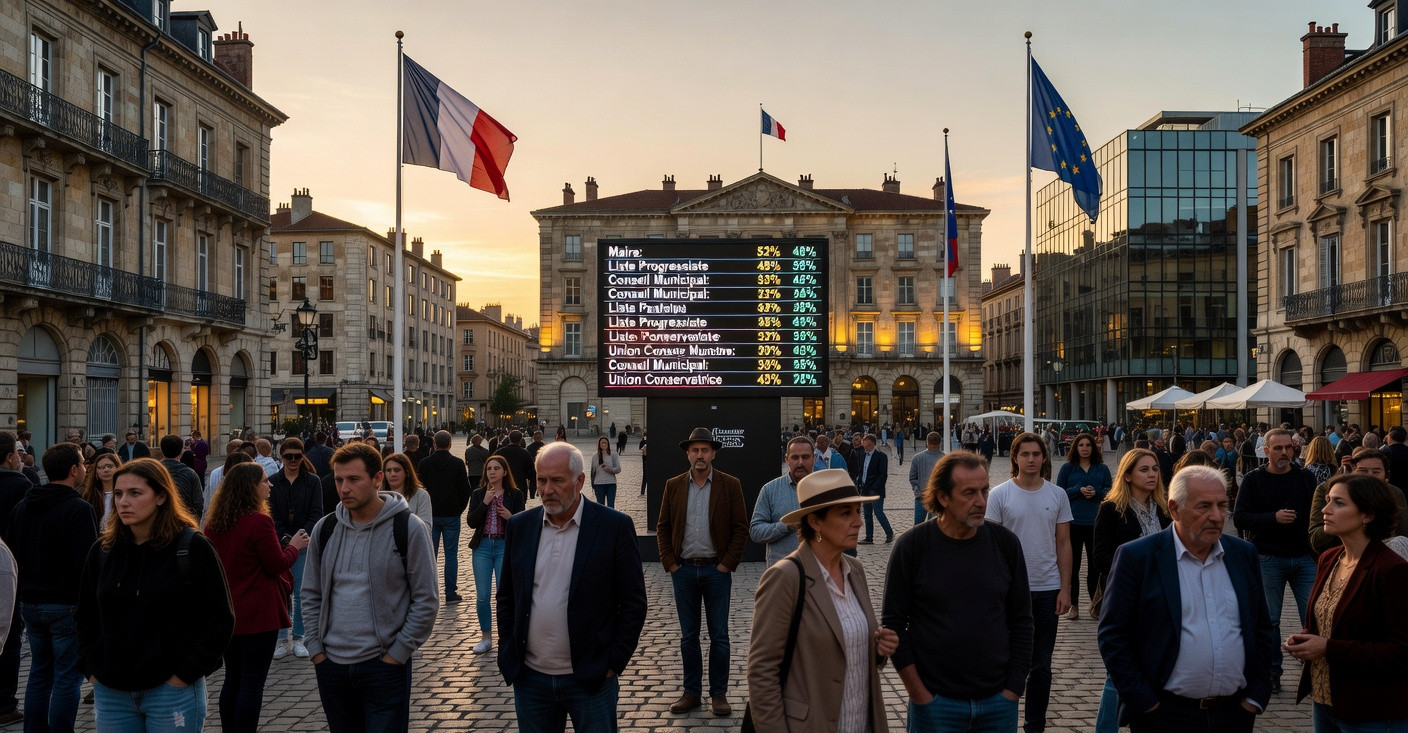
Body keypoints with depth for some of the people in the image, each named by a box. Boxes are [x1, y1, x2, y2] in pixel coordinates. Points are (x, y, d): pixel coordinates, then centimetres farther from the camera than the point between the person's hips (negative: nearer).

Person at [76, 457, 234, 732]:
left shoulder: (193, 548, -8)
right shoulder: (102, 552, 6)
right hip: (110, 692, 4)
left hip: (173, 691, -4)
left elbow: (218, 620, -9)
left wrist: (184, 674, -12)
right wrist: (91, 669, 6)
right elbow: (84, 617, 16)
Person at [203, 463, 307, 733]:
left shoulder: (214, 522, 4)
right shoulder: (259, 521, -19)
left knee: (232, 680, 16)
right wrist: (294, 546, 5)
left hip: (226, 614, 7)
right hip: (258, 615, -7)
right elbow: (277, 565, -13)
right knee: (252, 685, -1)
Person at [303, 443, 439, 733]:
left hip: (385, 665, -4)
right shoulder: (325, 529, 4)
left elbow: (426, 601, -8)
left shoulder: (408, 528, -9)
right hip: (331, 664, 4)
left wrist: (397, 654, -10)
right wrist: (316, 648, 3)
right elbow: (311, 594, 12)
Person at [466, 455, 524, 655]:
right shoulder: (478, 495, 6)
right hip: (483, 546, 2)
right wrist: (485, 503, -14)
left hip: (505, 546, -2)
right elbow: (471, 522, -4)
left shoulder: (515, 495, 0)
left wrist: (510, 516, -20)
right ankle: (485, 637, 16)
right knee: (482, 596, 4)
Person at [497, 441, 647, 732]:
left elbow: (633, 602, -5)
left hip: (591, 677, -3)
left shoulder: (615, 526, -8)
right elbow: (506, 596, 12)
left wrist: (614, 664, -7)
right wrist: (507, 655, 6)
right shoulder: (519, 526, 4)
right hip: (530, 677, 3)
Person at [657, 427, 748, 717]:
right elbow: (662, 527, 8)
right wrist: (670, 562, -1)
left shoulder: (730, 485, -2)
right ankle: (691, 692, 19)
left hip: (716, 570, -2)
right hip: (684, 570, 2)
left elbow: (740, 528, -2)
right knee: (688, 636, 9)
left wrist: (727, 563, -8)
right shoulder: (674, 486, 5)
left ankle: (718, 694, 13)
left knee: (719, 636, 3)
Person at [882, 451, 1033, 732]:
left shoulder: (1006, 543, -1)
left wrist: (1014, 689, -1)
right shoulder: (912, 545, -8)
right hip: (935, 703, -2)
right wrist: (920, 695, -8)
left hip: (998, 701, 2)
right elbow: (893, 623, -5)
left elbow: (1021, 621, 4)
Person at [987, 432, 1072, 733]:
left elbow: (1063, 544, 6)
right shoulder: (1000, 495, -4)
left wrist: (1065, 589, 1)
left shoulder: (1057, 495, 3)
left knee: (1042, 664, 9)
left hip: (1048, 589, 2)